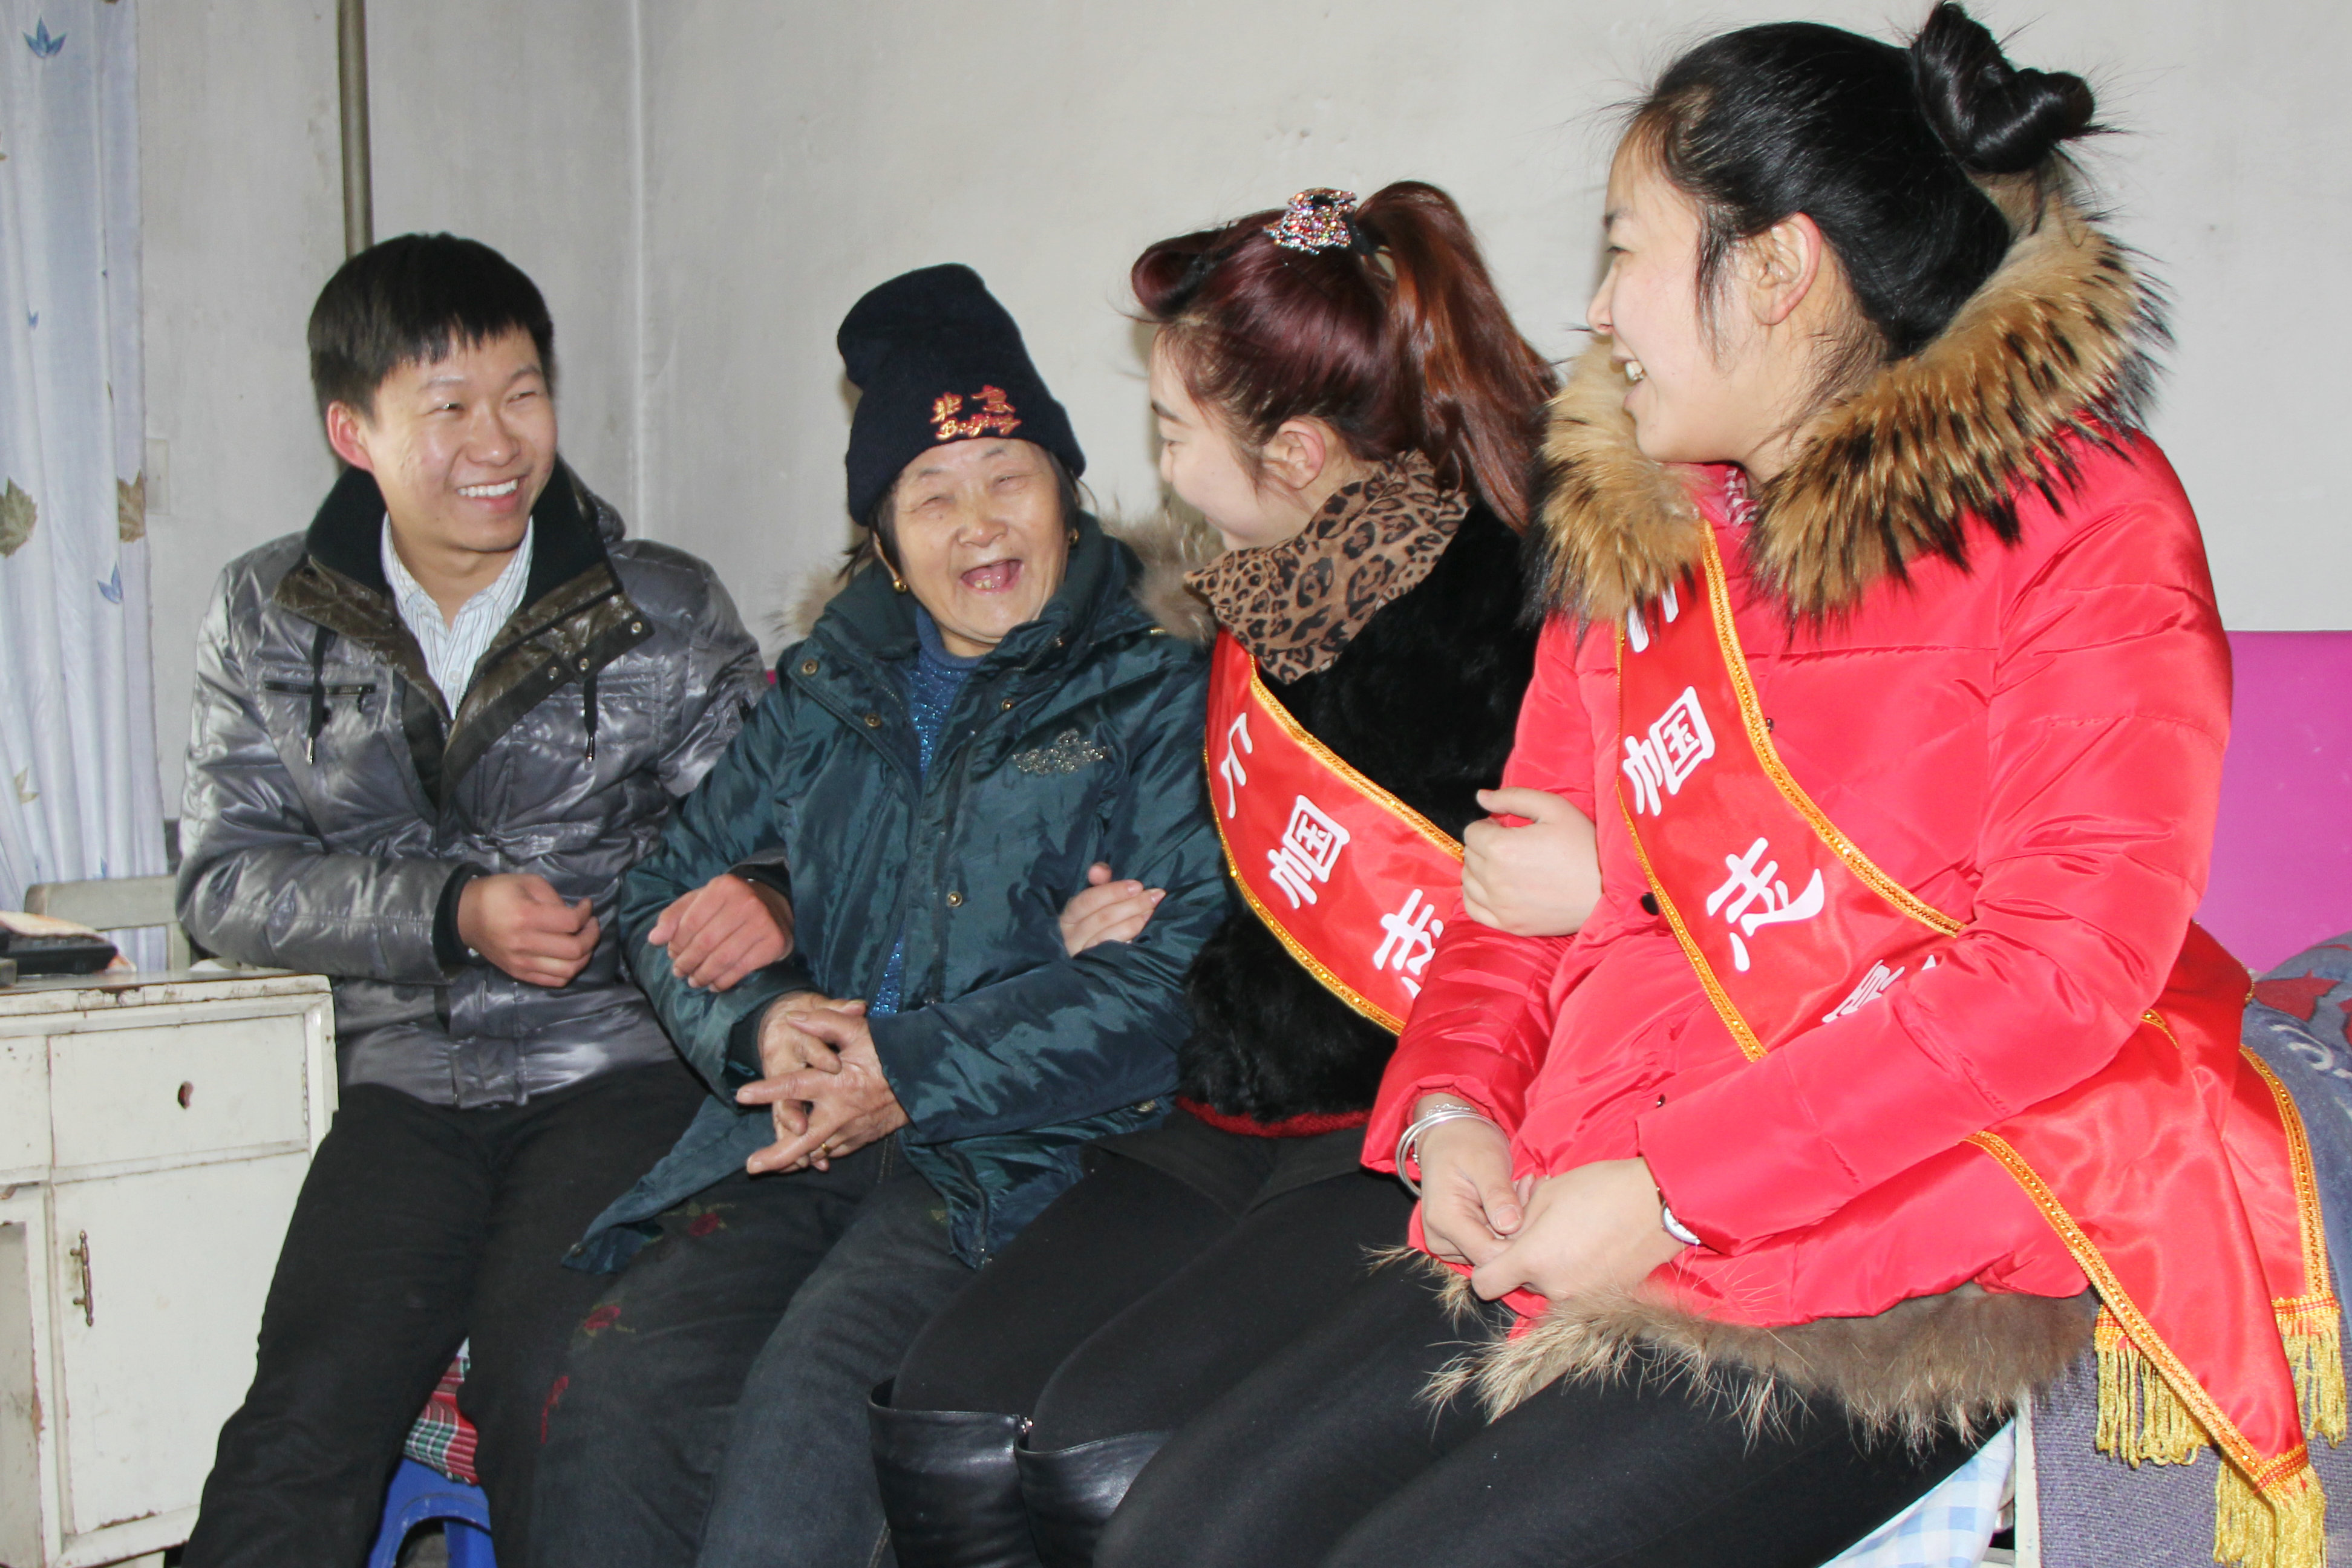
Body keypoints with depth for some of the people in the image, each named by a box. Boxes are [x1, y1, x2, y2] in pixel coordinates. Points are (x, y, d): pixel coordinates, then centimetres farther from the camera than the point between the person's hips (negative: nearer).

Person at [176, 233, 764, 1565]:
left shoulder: (668, 610, 2)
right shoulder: (268, 620, 7)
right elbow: (228, 880, 5)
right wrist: (451, 912, -11)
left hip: (623, 1058, -1)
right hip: (411, 1076, 2)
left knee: (548, 1393, -23)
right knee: (308, 1416, -18)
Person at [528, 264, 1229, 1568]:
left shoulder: (1156, 694, 5)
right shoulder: (827, 697, 21)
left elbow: (1171, 982, -7)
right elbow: (668, 891, 22)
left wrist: (914, 1072, -11)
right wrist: (755, 1019, 0)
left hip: (1017, 1152, -4)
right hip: (802, 1134, 4)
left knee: (811, 1381, -31)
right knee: (623, 1374, -23)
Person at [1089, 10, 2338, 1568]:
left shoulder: (2084, 516, -5)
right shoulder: (1634, 523, 15)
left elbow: (2068, 958, -14)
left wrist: (1671, 1190, -18)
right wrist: (1454, 1102, -4)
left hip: (1921, 1257, -6)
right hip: (1590, 1218, 6)